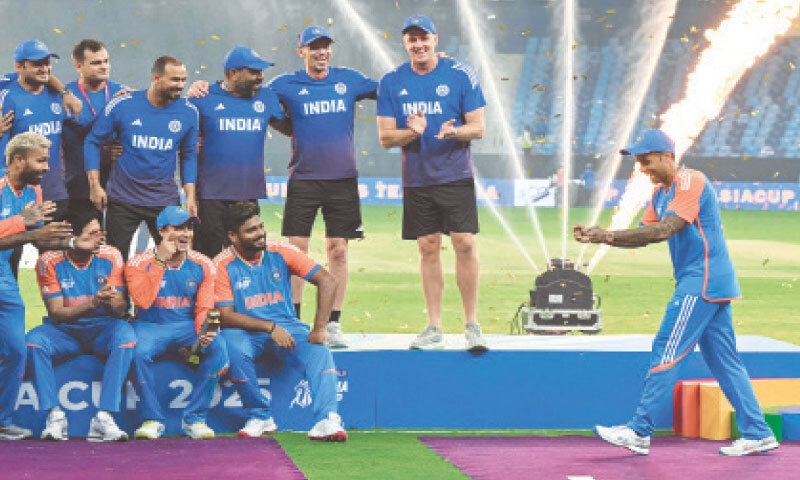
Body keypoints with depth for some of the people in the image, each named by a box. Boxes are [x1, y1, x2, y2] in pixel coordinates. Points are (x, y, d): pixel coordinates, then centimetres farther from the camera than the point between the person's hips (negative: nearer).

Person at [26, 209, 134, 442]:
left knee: (125, 333, -32)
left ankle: (104, 417, -37)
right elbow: (55, 312, -11)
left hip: (102, 328, 1)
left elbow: (122, 308, -5)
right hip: (64, 330, 0)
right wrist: (93, 303, -26)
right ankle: (54, 415, -26)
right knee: (34, 340, -31)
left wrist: (111, 302, -31)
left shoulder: (110, 257, -3)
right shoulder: (50, 261, -7)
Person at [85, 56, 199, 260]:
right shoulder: (122, 105, -8)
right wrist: (95, 185, -4)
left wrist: (190, 196, 2)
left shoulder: (188, 111, -2)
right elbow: (93, 142, 1)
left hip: (165, 201, 1)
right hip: (123, 199, -1)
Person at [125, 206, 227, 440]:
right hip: (150, 327, -2)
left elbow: (204, 308, -2)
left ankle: (194, 418, -17)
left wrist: (203, 332, -24)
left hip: (187, 327, 2)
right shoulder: (139, 263, -7)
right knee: (139, 351, -36)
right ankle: (153, 420, -17)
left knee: (218, 346, -28)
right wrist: (160, 261, -22)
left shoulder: (202, 265, 1)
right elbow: (143, 301, -23)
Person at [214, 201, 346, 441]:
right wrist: (271, 328, -24)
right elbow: (226, 315, -13)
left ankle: (327, 420, -40)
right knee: (234, 347, -34)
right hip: (246, 333, -1)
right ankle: (260, 417, -18)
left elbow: (327, 281, -7)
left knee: (318, 348, -28)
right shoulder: (223, 266, -7)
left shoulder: (281, 252, -2)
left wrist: (319, 329, -18)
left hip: (287, 327, 1)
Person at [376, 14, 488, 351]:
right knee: (428, 248, 6)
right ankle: (434, 328, 13)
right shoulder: (392, 82, 3)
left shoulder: (461, 75, -3)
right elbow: (385, 137, 2)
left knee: (465, 244, -11)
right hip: (416, 180, 3)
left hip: (456, 175, -2)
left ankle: (472, 325, -3)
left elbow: (478, 127, -3)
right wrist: (412, 132, -18)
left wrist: (454, 131, -24)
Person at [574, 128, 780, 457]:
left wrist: (608, 235, -27)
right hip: (712, 283, 10)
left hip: (703, 281, -10)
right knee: (723, 361, 10)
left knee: (666, 352, -9)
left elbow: (664, 231, -25)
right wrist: (600, 237, -3)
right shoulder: (661, 193, 17)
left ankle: (639, 432, -7)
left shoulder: (690, 182, -14)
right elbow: (642, 237, 13)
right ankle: (757, 434, 11)